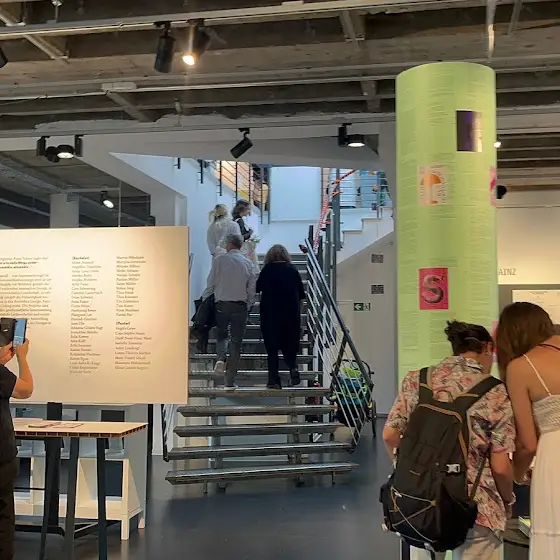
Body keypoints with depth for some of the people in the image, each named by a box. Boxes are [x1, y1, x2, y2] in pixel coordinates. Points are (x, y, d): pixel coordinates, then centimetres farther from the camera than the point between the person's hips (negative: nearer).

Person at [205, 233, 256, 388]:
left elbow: (211, 284, -3)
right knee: (236, 342, 5)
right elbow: (252, 288, 6)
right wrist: (248, 306, 17)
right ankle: (230, 381, 4)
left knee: (222, 335, 20)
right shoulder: (247, 263, 4)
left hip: (221, 304, -1)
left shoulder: (219, 260, -3)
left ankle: (220, 358, -10)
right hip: (240, 306, 1)